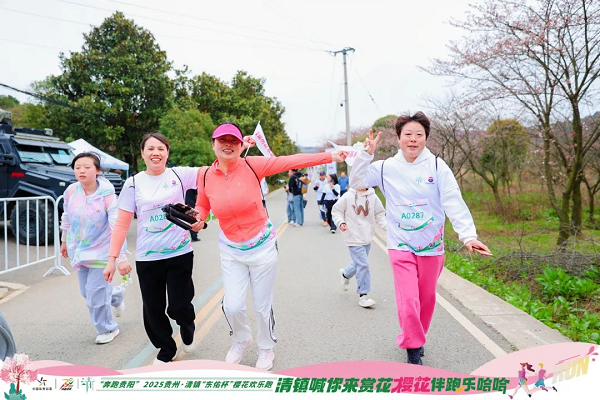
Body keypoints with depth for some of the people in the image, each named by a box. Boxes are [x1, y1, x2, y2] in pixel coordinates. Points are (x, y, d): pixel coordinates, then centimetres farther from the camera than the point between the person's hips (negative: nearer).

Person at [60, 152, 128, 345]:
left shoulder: (107, 195, -25)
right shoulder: (71, 191, -10)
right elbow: (66, 217, 8)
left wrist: (121, 257, -37)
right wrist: (64, 241, 18)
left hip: (100, 251, -6)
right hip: (79, 249, 6)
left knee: (96, 296, -3)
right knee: (87, 291, 18)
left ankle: (107, 329, 24)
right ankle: (117, 294, 49)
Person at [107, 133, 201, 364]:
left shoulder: (180, 175, -1)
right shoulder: (133, 184, 1)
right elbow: (121, 224, 0)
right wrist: (112, 258, -4)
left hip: (180, 254, -1)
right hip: (147, 258, 1)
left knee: (179, 306, -1)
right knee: (153, 309, 9)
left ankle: (188, 329, 36)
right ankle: (166, 350, 34)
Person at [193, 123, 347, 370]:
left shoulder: (252, 166, -13)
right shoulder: (205, 175, -4)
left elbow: (292, 162, -15)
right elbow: (202, 206, 13)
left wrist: (330, 156, -17)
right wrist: (198, 219, -9)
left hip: (262, 246, -2)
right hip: (230, 250, 2)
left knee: (262, 306, 9)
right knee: (233, 306, -1)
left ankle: (266, 348, 39)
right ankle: (241, 340, 36)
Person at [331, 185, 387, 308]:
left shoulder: (373, 197, -1)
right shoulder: (347, 197, -9)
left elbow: (379, 215, 6)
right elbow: (336, 211, 1)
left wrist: (388, 226, -8)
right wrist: (341, 222, -15)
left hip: (367, 237, 5)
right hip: (354, 237, -5)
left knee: (359, 262, 19)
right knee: (363, 264, -8)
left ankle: (345, 274, 51)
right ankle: (363, 295, 5)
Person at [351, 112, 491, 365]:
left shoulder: (437, 166, -7)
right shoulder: (386, 167, -1)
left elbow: (454, 203, -13)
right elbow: (357, 182, -3)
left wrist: (468, 236, -25)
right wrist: (366, 154, -15)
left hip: (431, 245, 1)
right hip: (401, 245, -1)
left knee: (427, 299, 15)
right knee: (408, 300, -9)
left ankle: (417, 338, 41)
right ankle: (413, 348, 13)